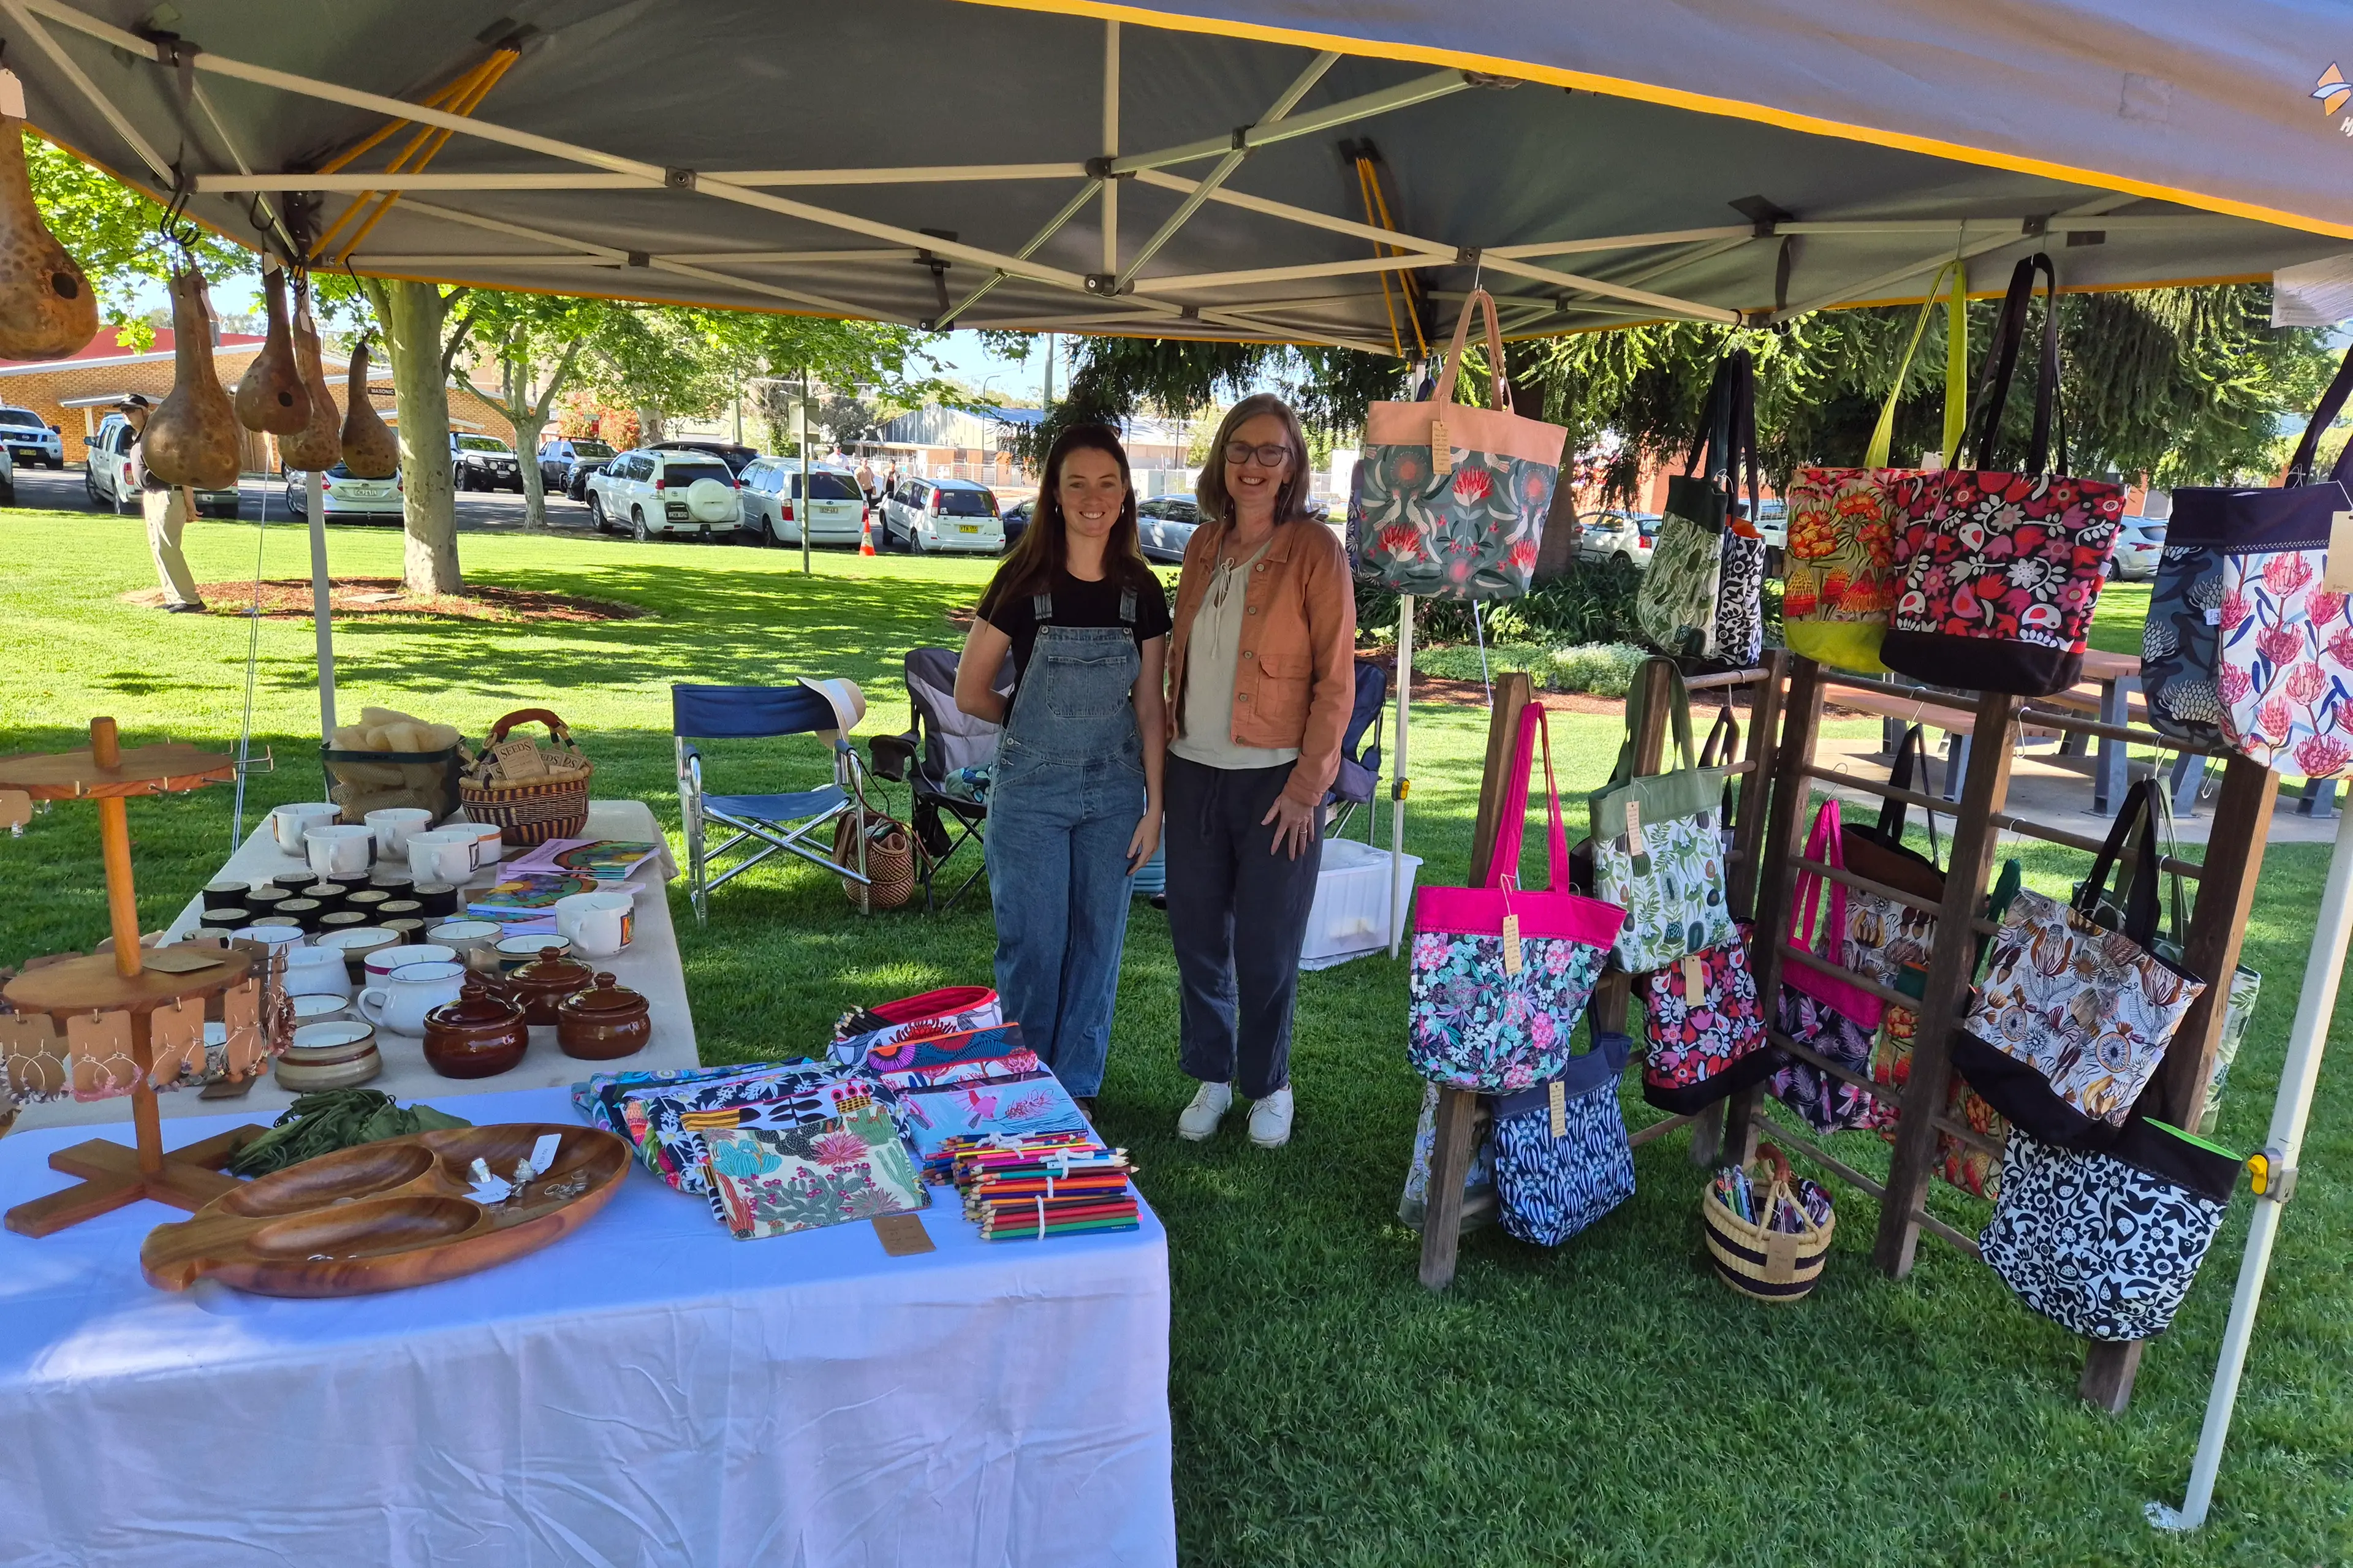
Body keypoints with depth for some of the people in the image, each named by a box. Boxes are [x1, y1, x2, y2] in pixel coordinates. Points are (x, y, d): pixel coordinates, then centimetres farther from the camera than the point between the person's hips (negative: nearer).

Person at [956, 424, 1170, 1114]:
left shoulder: (1143, 592, 0)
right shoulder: (1023, 581, -9)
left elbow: (1149, 708, 2)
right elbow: (970, 692, -3)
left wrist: (1155, 805, 0)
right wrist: (1040, 723, 7)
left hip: (1115, 792, 3)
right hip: (1031, 791, -2)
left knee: (1097, 942, 10)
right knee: (1032, 945, 4)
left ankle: (1077, 1089, 27)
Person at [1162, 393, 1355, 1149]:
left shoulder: (1315, 550, -8)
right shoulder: (1204, 544, 9)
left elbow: (1335, 680, -10)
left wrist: (1307, 786, -13)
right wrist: (1171, 736, 9)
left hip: (1275, 777, -5)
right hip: (1195, 771, 5)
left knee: (1266, 946, 4)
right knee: (1197, 935, 11)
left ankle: (1268, 1086, 26)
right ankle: (1211, 1076, 30)